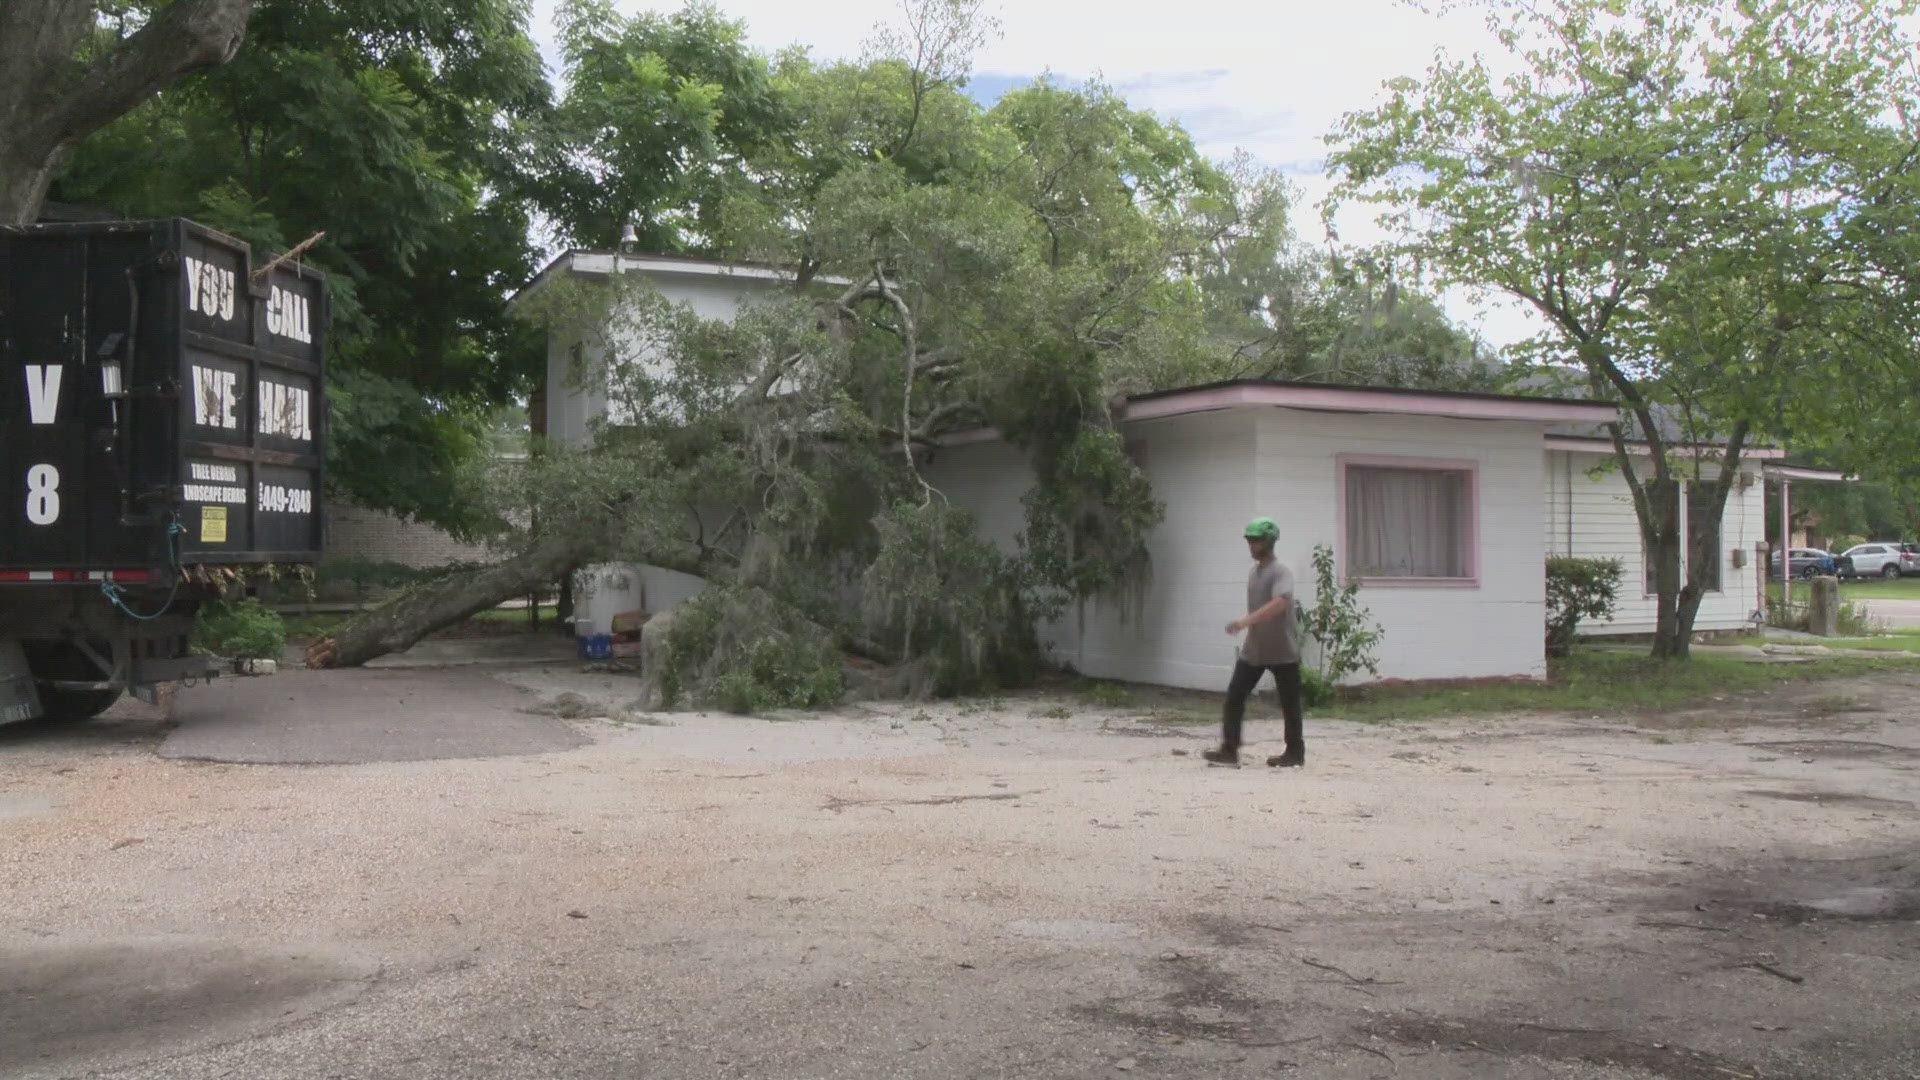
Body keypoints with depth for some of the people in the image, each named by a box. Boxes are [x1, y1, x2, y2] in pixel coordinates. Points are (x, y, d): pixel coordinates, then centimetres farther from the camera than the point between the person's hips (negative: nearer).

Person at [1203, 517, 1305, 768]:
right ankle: (1229, 750, -2)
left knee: (1289, 703, 5)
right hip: (1253, 650, 7)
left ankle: (1295, 752, 17)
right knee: (1234, 696, -3)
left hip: (1282, 651, -7)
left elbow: (1280, 603, -34)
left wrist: (1246, 620, -41)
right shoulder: (1253, 573, 11)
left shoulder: (1281, 573, -16)